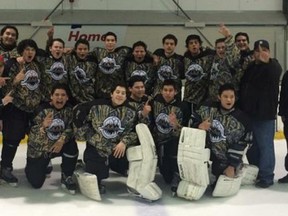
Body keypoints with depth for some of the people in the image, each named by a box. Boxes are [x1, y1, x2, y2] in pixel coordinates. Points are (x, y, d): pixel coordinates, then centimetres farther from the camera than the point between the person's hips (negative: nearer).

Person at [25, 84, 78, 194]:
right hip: (38, 149, -3)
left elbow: (71, 129, -10)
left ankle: (66, 177, -6)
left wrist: (62, 140, -29)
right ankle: (31, 166, 30)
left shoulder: (69, 110, -8)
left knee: (72, 145, -29)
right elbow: (33, 133, -25)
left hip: (57, 145, 3)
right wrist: (43, 125, -45)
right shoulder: (43, 109, -19)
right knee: (36, 183, -8)